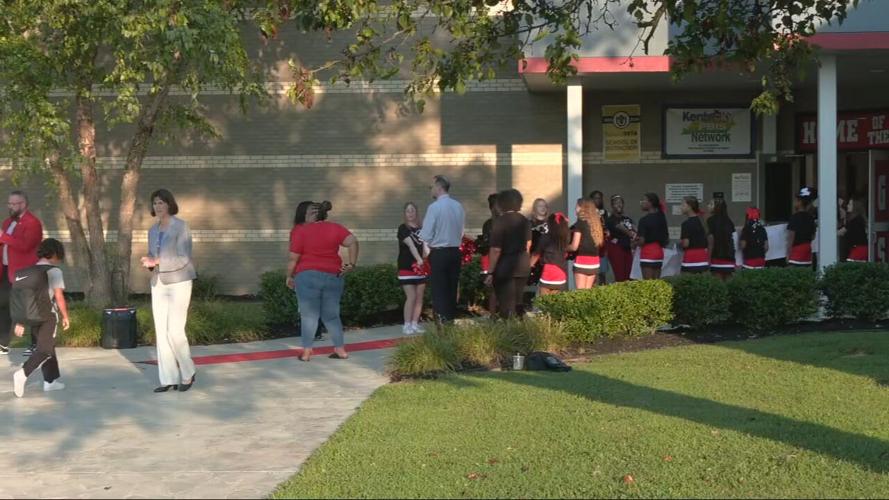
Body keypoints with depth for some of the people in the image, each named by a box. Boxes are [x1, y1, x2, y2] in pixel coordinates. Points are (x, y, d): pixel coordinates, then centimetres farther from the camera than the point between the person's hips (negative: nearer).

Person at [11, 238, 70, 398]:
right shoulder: (54, 271, -8)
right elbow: (59, 297, -13)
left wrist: (20, 321, 14)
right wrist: (65, 317, -1)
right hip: (48, 316, -7)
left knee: (47, 347, 19)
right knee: (45, 350, -5)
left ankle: (51, 381, 23)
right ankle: (22, 374, -25)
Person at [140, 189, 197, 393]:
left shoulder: (181, 226, -9)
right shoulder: (153, 230, 12)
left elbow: (183, 258, -16)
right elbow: (152, 256, 16)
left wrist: (157, 261, -22)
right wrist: (147, 261, -7)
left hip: (178, 283, -7)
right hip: (158, 283, 7)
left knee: (175, 332, -10)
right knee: (161, 332, 2)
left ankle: (188, 374, 9)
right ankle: (168, 379, 7)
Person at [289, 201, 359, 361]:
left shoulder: (304, 230, -2)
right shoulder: (335, 228, 5)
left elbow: (293, 257, -2)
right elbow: (353, 241, -10)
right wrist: (352, 264, -6)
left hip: (308, 276, -3)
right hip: (333, 277, 3)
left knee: (309, 315, 3)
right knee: (331, 315, 13)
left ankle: (307, 351, -1)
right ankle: (340, 349, 10)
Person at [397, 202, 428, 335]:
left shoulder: (420, 228, 12)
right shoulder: (403, 228, -7)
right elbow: (410, 245, -22)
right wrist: (418, 259, -36)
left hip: (420, 268, 6)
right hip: (406, 267, -6)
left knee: (419, 297, 5)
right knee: (411, 297, -9)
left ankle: (415, 324, 12)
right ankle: (407, 325, -1)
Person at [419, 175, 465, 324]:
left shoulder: (434, 207, -14)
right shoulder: (459, 206, 4)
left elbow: (426, 235, -13)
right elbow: (461, 231, 12)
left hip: (439, 254, -6)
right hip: (456, 252, 6)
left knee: (439, 291, 0)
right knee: (452, 290, 12)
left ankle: (442, 323, -1)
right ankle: (451, 321, 17)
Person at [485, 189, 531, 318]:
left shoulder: (500, 221, -14)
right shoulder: (525, 221, 6)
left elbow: (496, 250, -17)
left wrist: (491, 272, -13)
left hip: (505, 266, -6)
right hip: (523, 266, 6)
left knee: (506, 305, -1)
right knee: (518, 303, 17)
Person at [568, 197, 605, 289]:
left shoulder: (580, 223, -9)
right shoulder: (596, 223, 8)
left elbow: (574, 246, -12)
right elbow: (600, 243, 15)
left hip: (582, 260, -6)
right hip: (594, 261, 6)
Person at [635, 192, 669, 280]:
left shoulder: (644, 220, -14)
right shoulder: (661, 218, 9)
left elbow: (641, 241, -16)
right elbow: (667, 240, 13)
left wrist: (634, 243, 3)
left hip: (648, 253, -7)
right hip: (659, 251, 7)